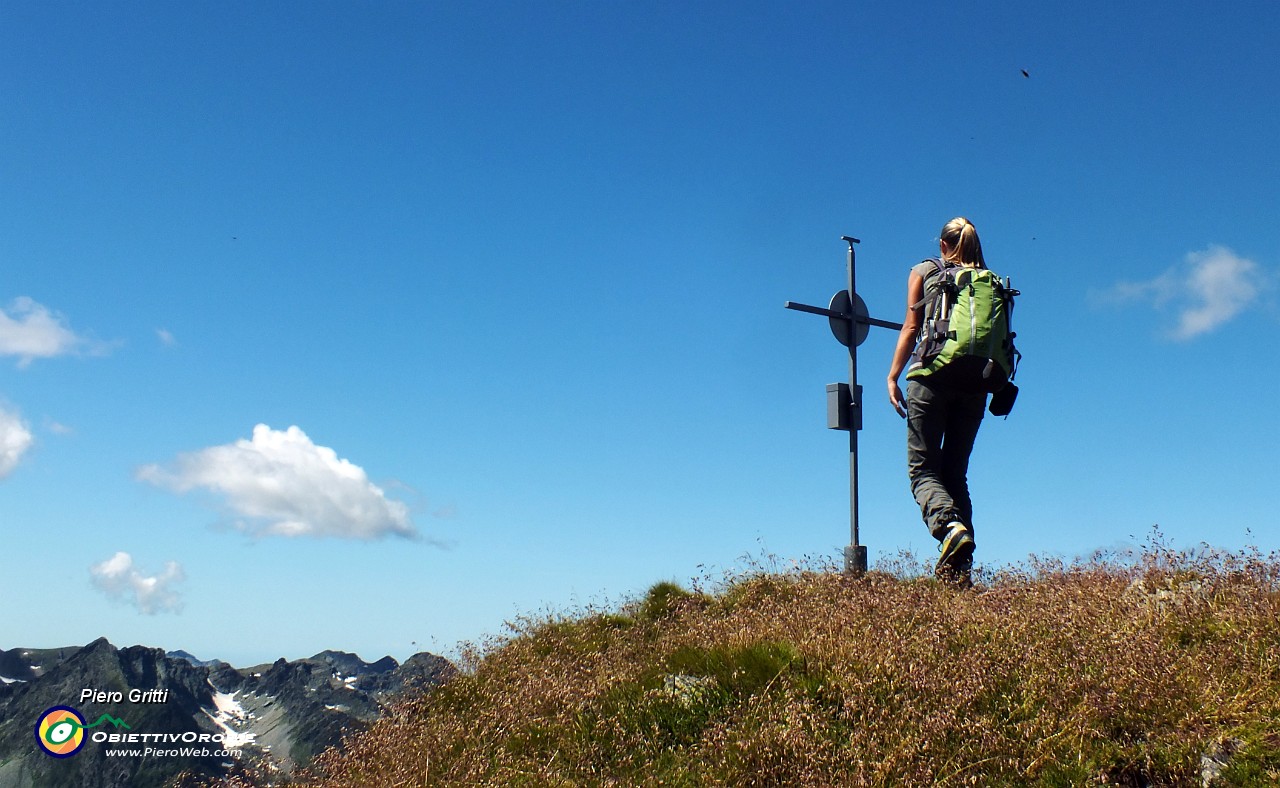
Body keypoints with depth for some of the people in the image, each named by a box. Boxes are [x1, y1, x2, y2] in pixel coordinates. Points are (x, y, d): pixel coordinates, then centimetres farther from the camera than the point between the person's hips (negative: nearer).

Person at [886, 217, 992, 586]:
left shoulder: (924, 271, 8)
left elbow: (912, 326, 2)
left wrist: (893, 377, 2)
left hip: (933, 377, -3)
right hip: (975, 384, 3)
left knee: (923, 468, -1)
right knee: (955, 472, 9)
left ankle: (950, 526, -31)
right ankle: (960, 568, -1)